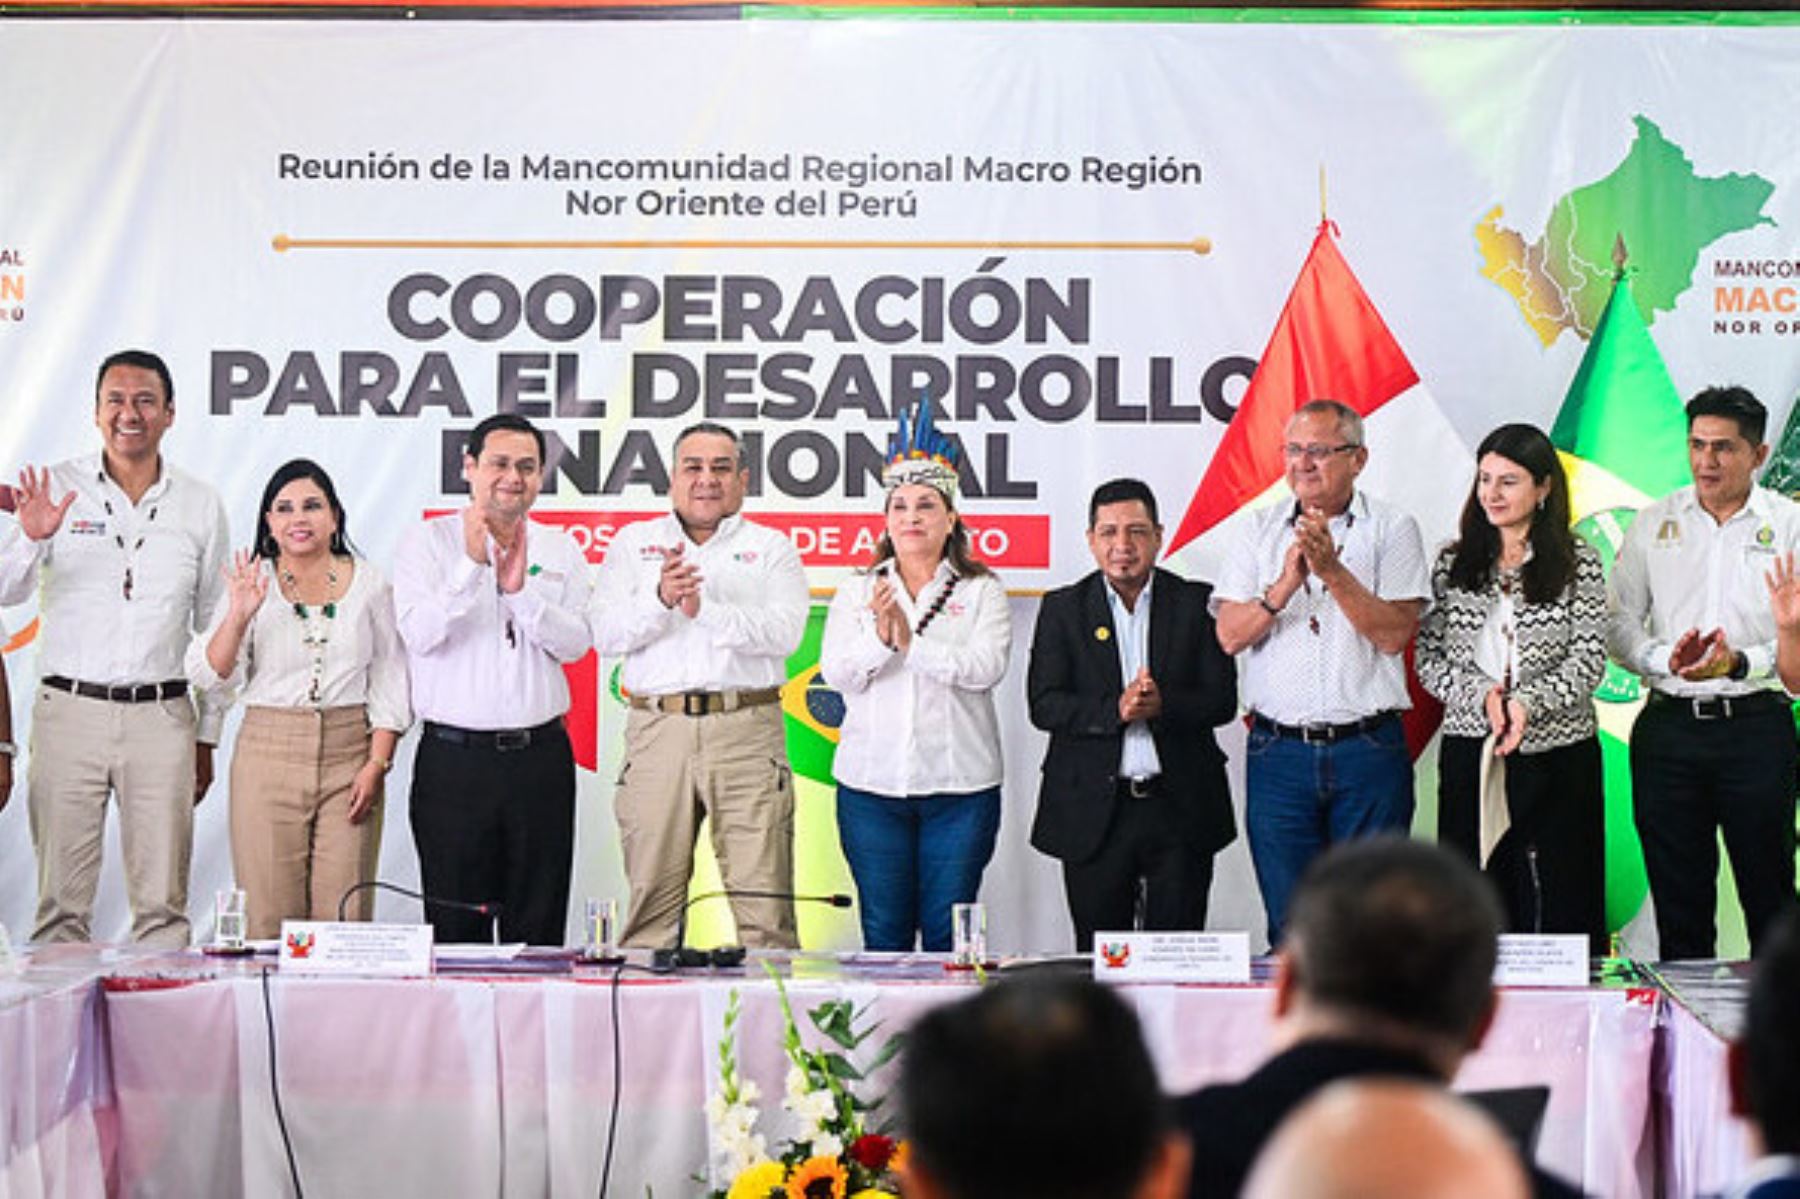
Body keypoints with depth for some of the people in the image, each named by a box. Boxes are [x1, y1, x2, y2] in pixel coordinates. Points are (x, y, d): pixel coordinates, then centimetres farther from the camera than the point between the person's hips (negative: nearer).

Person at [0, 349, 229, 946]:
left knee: (163, 903, 3)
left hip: (162, 715, 1)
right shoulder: (56, 489, 3)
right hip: (69, 710, -1)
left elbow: (214, 625, 12)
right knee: (61, 901, 1)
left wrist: (207, 736, 11)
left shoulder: (201, 505, 7)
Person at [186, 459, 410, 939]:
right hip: (268, 754, 0)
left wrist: (376, 765, -3)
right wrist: (238, 616, -16)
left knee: (344, 917, -3)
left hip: (348, 754, 0)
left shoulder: (368, 583, 6)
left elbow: (388, 684, 7)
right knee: (269, 917, -2)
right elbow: (211, 678, -1)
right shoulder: (252, 583, 4)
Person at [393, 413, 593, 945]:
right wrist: (472, 566, -20)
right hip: (455, 756, -2)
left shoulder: (561, 551, 11)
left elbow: (576, 643, -2)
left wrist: (520, 589, -14)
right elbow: (420, 633, -12)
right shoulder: (428, 542, 2)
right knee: (455, 926, -1)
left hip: (541, 756, 3)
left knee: (540, 929, 4)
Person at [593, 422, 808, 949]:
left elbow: (785, 631, -4)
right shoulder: (634, 543, 16)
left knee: (764, 898, -6)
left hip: (747, 731, -1)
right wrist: (660, 600, -15)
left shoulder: (771, 548, 12)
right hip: (658, 725, 1)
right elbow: (606, 633, 3)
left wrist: (705, 610, -17)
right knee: (652, 898, 1)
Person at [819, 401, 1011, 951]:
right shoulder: (856, 591, 11)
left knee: (949, 936, 1)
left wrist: (912, 641, -20)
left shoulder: (982, 591, 5)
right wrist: (880, 639, -21)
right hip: (872, 783, 2)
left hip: (960, 787, -2)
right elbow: (837, 672, -2)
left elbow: (986, 667, -10)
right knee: (883, 935, 4)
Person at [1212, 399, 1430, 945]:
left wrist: (1332, 571, -18)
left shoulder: (1392, 529, 2)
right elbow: (1230, 634, 1)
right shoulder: (1261, 530, 10)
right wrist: (1285, 585, -15)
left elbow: (1394, 634, -9)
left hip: (1369, 752, -2)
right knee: (1289, 925, 4)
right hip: (1279, 751, 2)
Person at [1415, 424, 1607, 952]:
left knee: (1559, 903, -1)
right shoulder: (1452, 563, 9)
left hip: (1558, 754, -2)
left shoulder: (1578, 562, 2)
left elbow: (1590, 659, -3)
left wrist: (1528, 702, -17)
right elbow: (1428, 656, 5)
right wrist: (1481, 694, -11)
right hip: (1468, 752, 2)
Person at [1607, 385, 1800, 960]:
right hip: (1668, 725, 2)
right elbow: (1619, 625, 7)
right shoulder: (1654, 523, 8)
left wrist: (1741, 663, -19)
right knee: (1677, 896, 8)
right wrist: (1667, 659, -12)